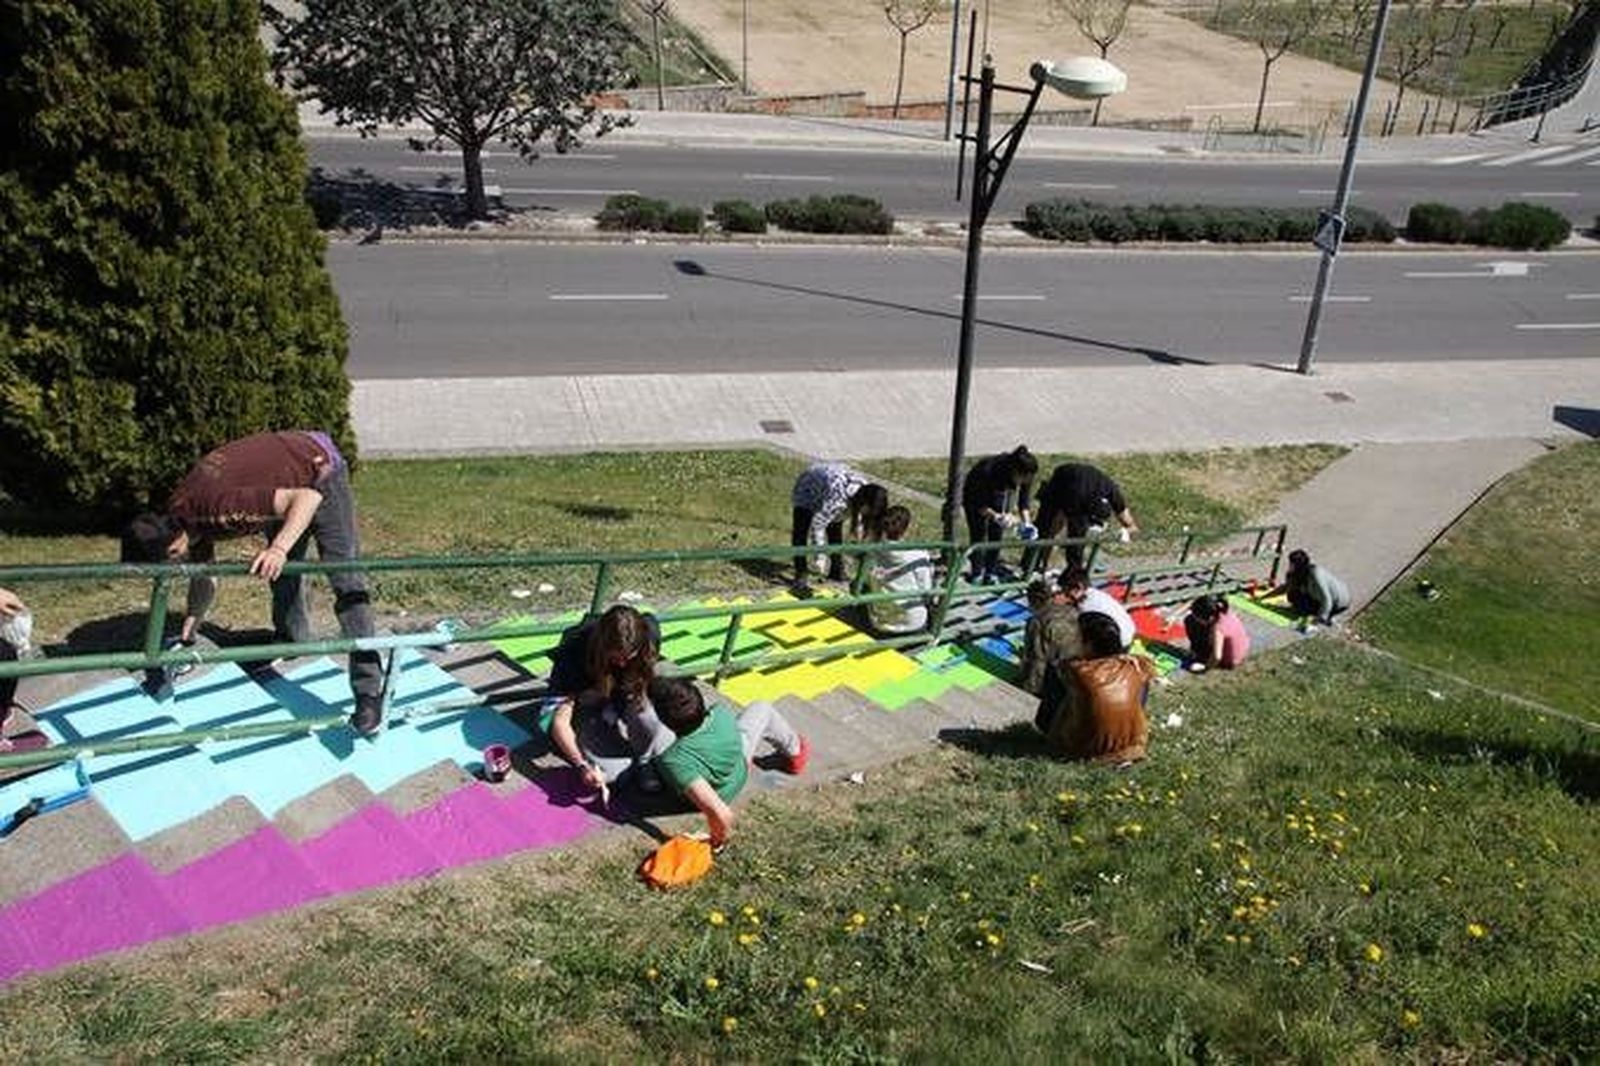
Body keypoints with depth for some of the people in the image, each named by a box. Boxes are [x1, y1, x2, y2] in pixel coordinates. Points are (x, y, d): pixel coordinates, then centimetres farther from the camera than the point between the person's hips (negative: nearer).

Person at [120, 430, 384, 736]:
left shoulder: (215, 508, -34)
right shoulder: (180, 516, -6)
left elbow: (307, 497, -38)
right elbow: (204, 576, 8)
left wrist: (278, 549, -49)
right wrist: (186, 639, 11)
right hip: (284, 478, 9)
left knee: (346, 581, -14)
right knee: (281, 571, 14)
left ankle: (369, 694, -18)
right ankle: (292, 642, 39)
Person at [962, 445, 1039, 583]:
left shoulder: (1026, 475, -28)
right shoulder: (990, 470, -43)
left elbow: (1025, 500, -13)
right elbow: (980, 505, -32)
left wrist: (1025, 522, -25)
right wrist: (995, 516, -45)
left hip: (998, 495, 4)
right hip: (975, 493, -4)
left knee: (997, 535, 0)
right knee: (978, 534, -7)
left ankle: (992, 574, 9)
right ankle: (977, 575, 2)